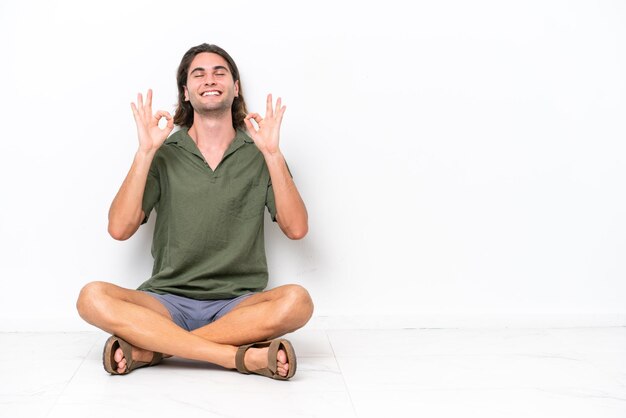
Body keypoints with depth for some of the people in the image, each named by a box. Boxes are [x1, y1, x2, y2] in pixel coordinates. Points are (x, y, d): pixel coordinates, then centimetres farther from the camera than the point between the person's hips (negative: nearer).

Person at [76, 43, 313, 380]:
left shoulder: (257, 153, 6)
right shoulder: (164, 154, 6)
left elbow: (296, 229, -5)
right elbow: (119, 229, -5)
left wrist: (272, 152, -12)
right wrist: (145, 151, -10)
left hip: (238, 303, 0)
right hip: (168, 301, 0)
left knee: (296, 301, -31)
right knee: (93, 298, -27)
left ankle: (149, 349, -23)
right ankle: (243, 356, -29)